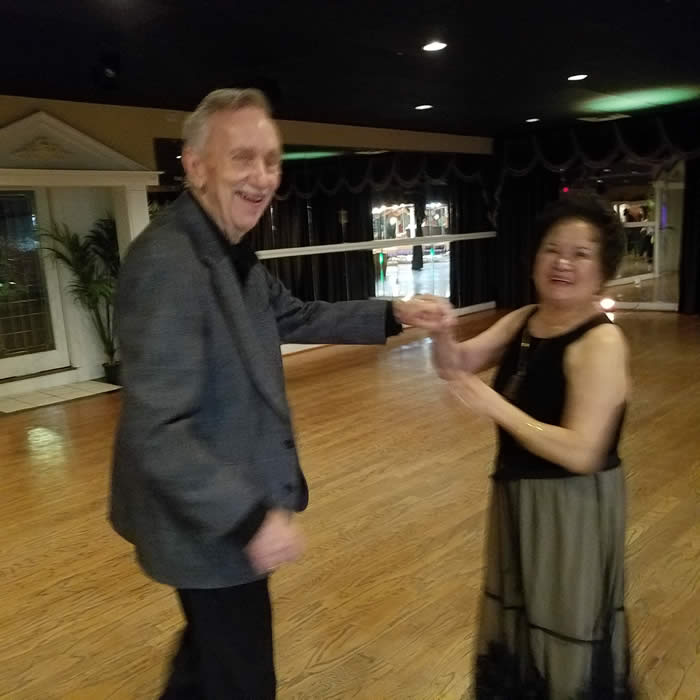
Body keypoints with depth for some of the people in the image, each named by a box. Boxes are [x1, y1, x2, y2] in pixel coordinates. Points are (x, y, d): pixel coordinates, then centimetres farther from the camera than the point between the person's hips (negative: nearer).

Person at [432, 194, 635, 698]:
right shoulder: (524, 321, 1)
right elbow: (459, 365, -4)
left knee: (565, 623, 13)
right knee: (520, 610, 26)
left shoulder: (602, 342, -23)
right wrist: (442, 333, -24)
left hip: (573, 506, -8)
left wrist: (496, 408, -27)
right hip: (518, 494, 8)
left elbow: (580, 453, -28)